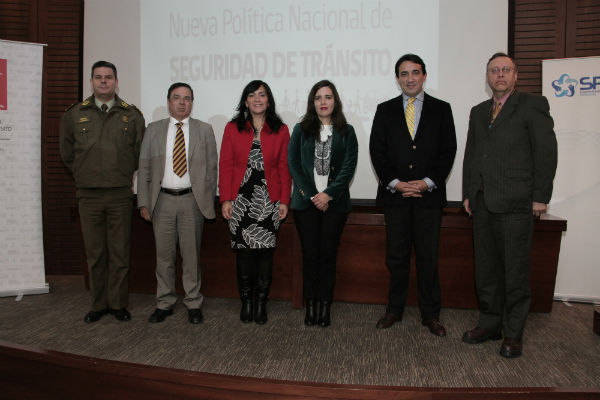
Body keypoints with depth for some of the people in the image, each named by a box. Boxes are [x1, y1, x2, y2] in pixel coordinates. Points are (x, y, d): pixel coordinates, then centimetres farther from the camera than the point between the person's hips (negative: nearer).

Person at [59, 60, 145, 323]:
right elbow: (67, 153, 17)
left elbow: (140, 153, 12)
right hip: (88, 195, 1)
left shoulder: (132, 115, 4)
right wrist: (84, 175, 14)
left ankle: (119, 304, 17)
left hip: (121, 195, -1)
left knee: (120, 253, 4)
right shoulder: (74, 114, 7)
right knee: (95, 254, 7)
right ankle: (99, 304, 20)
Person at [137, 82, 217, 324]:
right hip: (162, 200, 2)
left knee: (191, 254, 5)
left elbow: (211, 169, 4)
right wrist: (144, 202, 1)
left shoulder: (204, 130, 5)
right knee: (164, 255, 8)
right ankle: (165, 303, 23)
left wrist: (208, 202, -2)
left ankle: (193, 304, 19)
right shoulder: (153, 130, 9)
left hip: (192, 200, -1)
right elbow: (144, 168, 8)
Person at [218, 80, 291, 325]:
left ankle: (261, 303, 16)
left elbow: (285, 167, 4)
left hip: (268, 201, 0)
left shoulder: (280, 130, 6)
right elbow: (225, 165, 3)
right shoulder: (233, 128, 6)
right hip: (240, 200, 0)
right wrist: (225, 199, -4)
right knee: (243, 251, 4)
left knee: (265, 251, 2)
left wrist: (284, 201, -1)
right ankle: (246, 302, 18)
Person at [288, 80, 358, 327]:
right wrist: (311, 195, -7)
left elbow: (349, 167, 0)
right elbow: (293, 164, 2)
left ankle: (325, 306, 12)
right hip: (305, 202, 1)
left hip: (335, 202, 0)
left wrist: (328, 194, -11)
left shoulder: (346, 132, 8)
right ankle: (310, 305, 13)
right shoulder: (301, 130, 9)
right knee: (310, 254, 3)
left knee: (328, 255, 2)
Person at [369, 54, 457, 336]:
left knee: (428, 258, 5)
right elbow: (377, 150, 3)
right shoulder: (385, 110, 9)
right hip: (394, 195, 1)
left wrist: (428, 182, -10)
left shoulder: (441, 109, 8)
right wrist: (395, 183, -8)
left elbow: (448, 150, 2)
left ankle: (430, 315, 18)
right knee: (396, 257, 7)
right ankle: (395, 309, 21)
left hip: (429, 195, 0)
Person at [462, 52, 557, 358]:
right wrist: (468, 193, 12)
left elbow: (546, 152, -4)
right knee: (486, 268, 10)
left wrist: (541, 197, -9)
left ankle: (513, 333, 13)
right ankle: (490, 324, 24)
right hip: (483, 203, 6)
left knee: (515, 270, 0)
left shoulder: (532, 105, 1)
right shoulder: (478, 112, 18)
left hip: (515, 203, -5)